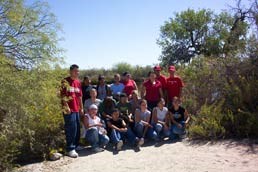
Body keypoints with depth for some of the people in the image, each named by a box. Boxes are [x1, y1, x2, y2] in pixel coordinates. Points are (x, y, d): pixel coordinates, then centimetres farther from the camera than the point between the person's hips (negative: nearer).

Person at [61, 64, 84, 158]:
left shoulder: (78, 82, 16)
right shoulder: (65, 81, -7)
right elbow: (63, 95, -13)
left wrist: (81, 108, 19)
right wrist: (66, 106, -19)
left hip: (77, 109, 8)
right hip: (69, 110, -8)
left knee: (77, 128, 13)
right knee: (71, 129, -7)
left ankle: (76, 146, 27)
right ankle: (70, 149, 0)